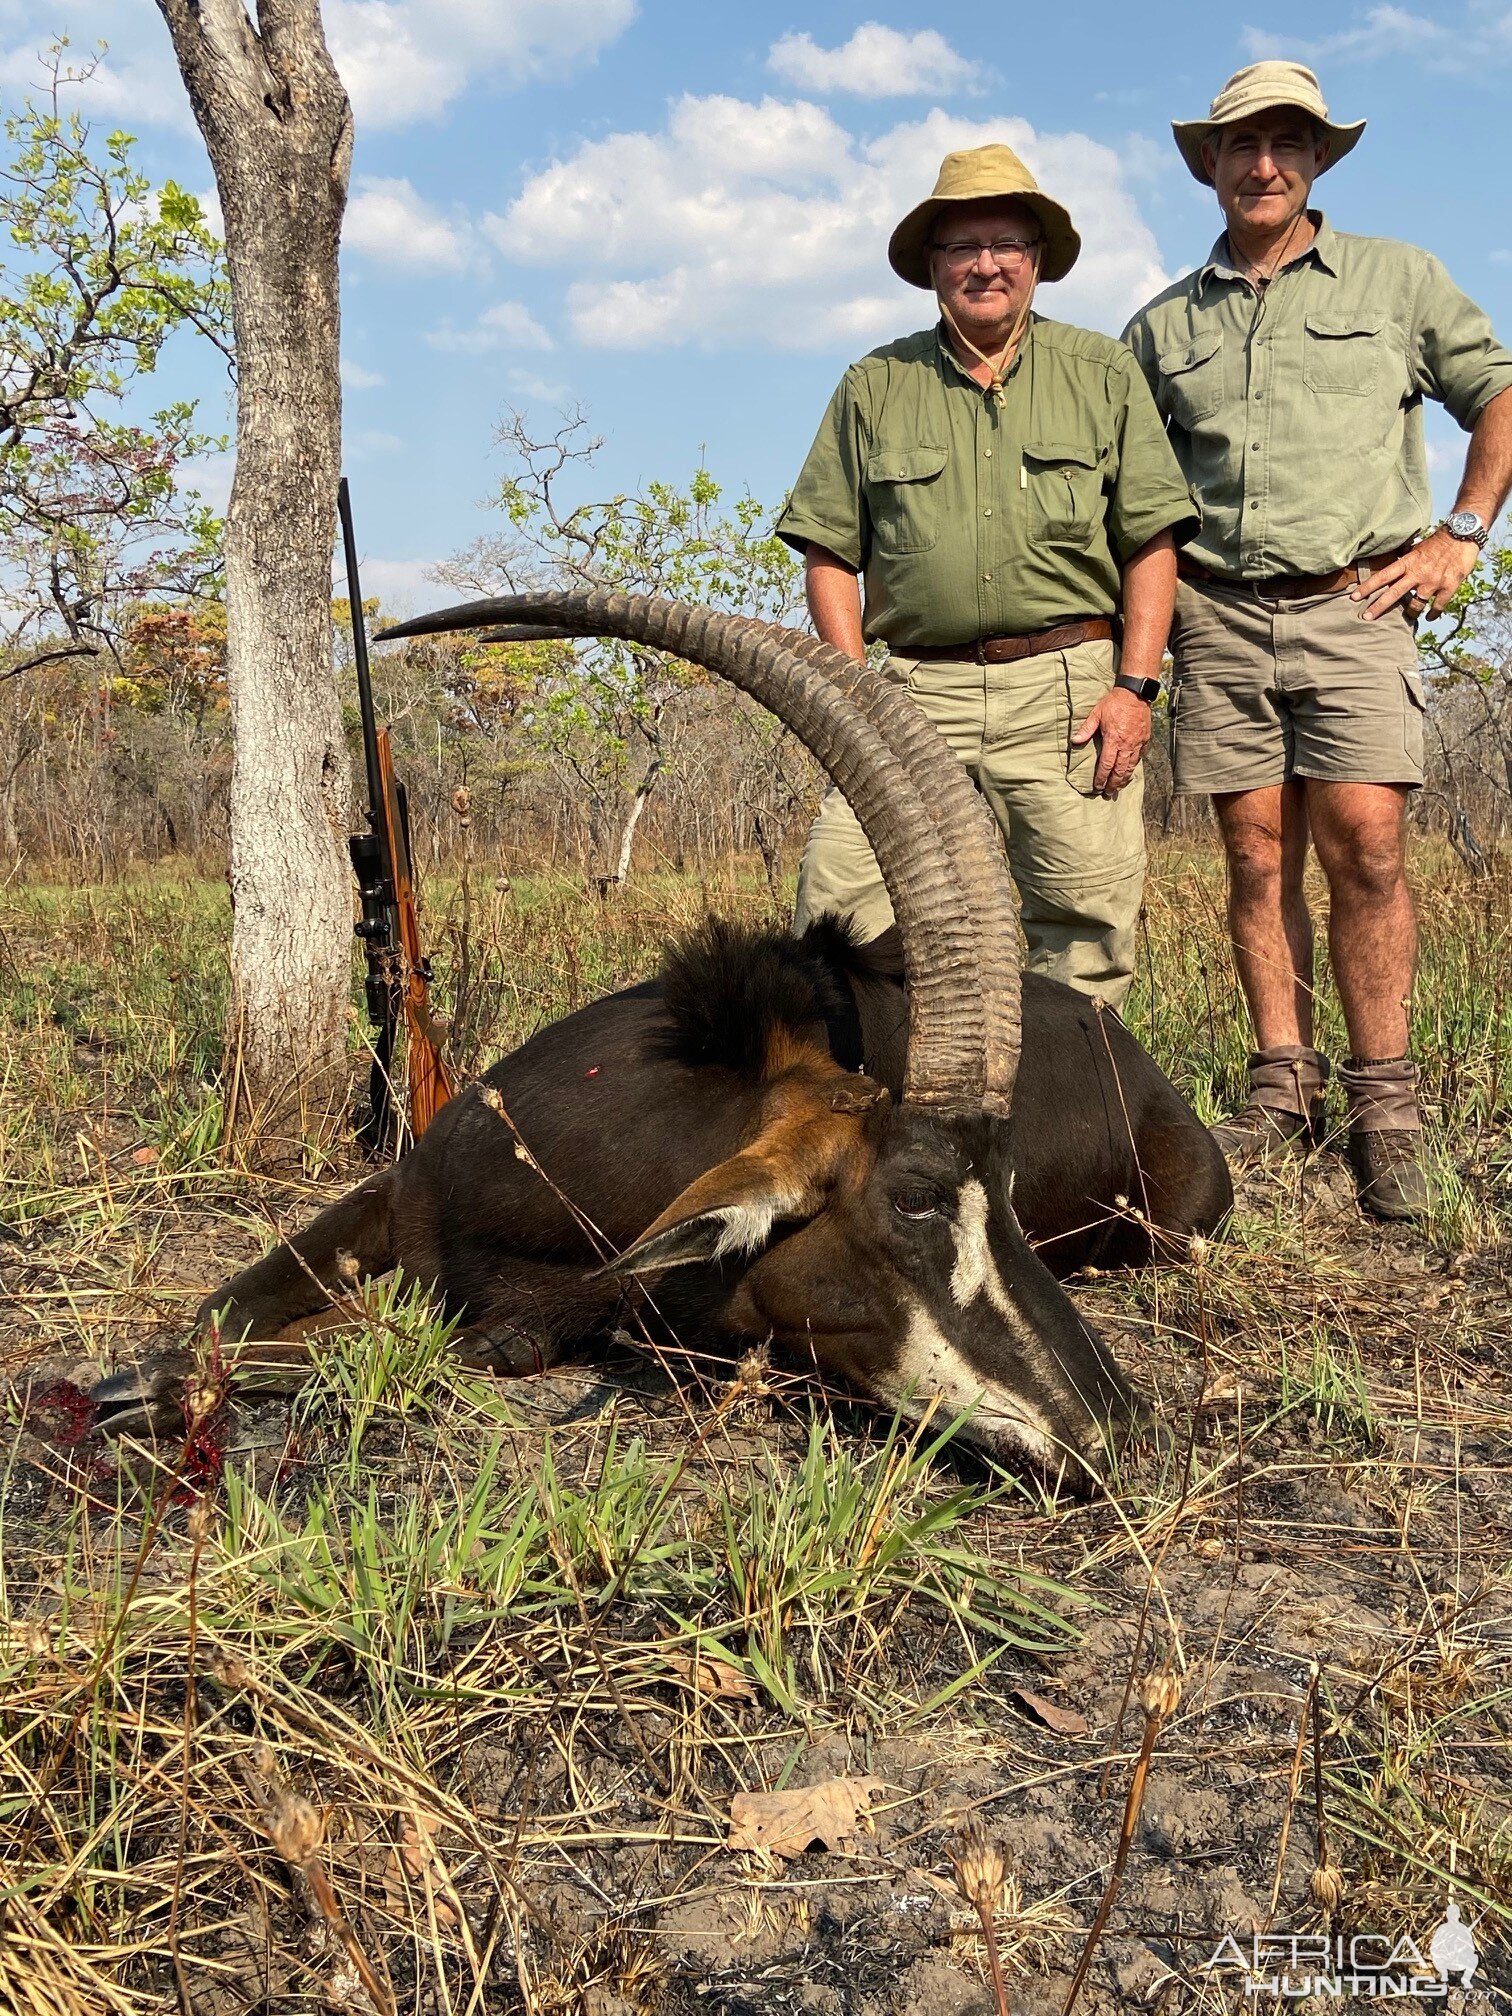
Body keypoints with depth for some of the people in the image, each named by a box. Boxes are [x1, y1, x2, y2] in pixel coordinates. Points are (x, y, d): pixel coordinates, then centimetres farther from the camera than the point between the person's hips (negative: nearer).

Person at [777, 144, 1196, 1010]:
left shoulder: (1105, 374, 12)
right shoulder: (875, 387, 13)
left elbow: (1152, 543, 7)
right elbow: (831, 553, 10)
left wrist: (1137, 686, -5)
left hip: (1070, 688, 0)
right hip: (920, 689, 1)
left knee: (1089, 928, -2)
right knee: (838, 898, -10)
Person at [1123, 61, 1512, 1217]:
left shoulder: (1397, 278, 12)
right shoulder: (1164, 327, 16)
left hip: (1353, 604, -2)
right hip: (1219, 615, 2)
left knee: (1365, 848, -12)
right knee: (1258, 859, 0)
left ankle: (1385, 1108, -6)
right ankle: (1283, 1090, 7)